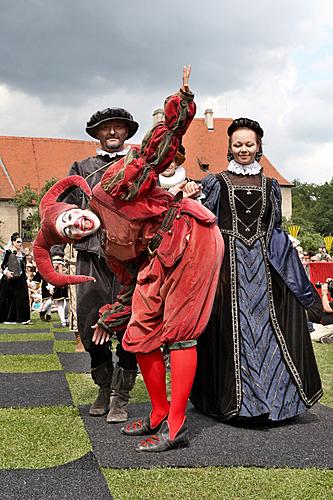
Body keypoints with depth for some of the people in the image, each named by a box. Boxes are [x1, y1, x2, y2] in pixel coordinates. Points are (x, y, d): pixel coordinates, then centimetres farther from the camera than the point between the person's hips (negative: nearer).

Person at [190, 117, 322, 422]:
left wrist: (280, 256, 8)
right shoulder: (218, 183, 7)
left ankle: (277, 395, 11)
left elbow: (276, 229, 15)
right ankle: (232, 397, 8)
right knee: (232, 326, -3)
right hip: (228, 262, -2)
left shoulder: (269, 186, 15)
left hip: (263, 264, 3)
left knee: (268, 323, -1)